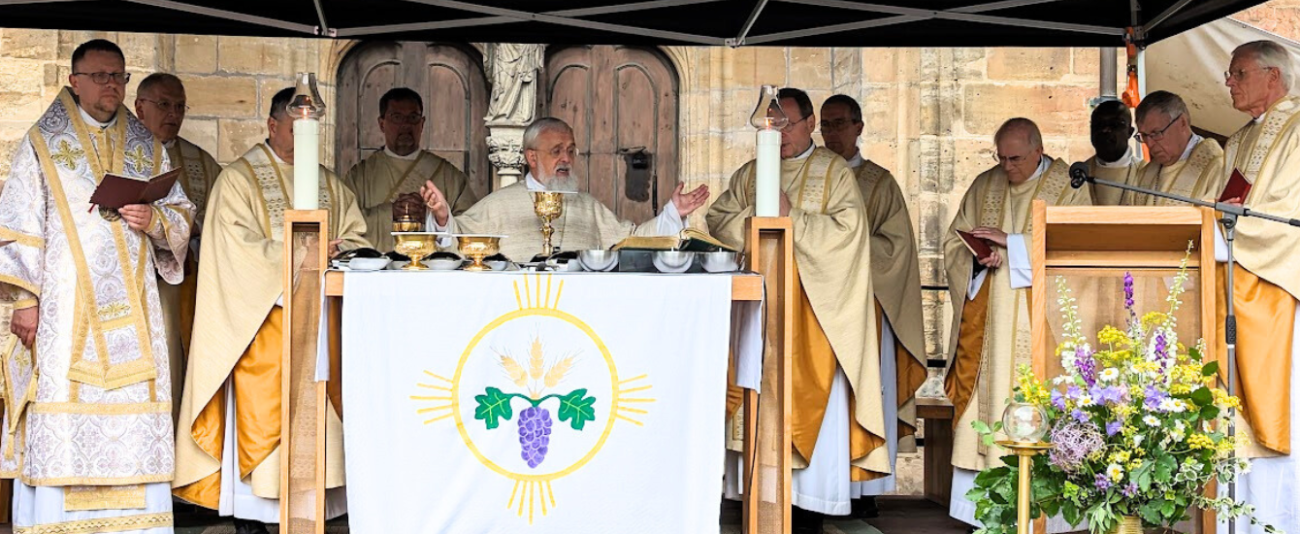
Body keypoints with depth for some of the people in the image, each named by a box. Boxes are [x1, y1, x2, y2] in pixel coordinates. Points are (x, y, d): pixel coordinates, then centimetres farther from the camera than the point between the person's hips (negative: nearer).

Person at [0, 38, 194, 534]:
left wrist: (154, 220, -8)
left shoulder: (149, 149, 15)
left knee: (135, 422, -1)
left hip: (131, 311, 3)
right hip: (63, 311, -3)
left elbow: (182, 217, 15)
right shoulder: (43, 144, 6)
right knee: (61, 428, -7)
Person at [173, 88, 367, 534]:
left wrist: (334, 249, -8)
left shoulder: (330, 184, 19)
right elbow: (238, 247, -10)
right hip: (261, 318, -5)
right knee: (257, 412, -8)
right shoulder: (238, 179, 2)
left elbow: (356, 237, 15)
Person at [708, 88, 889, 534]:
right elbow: (717, 221, 9)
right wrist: (755, 216, -9)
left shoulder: (834, 172, 5)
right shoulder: (750, 174, 17)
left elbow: (848, 226, -8)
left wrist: (793, 217, -12)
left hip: (813, 307, -3)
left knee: (812, 397, -5)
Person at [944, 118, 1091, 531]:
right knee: (983, 399, 0)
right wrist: (977, 257, -7)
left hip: (1037, 322, -4)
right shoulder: (984, 186, 14)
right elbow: (953, 241, 15)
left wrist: (1011, 242, -16)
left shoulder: (1067, 187, 1)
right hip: (987, 321, 4)